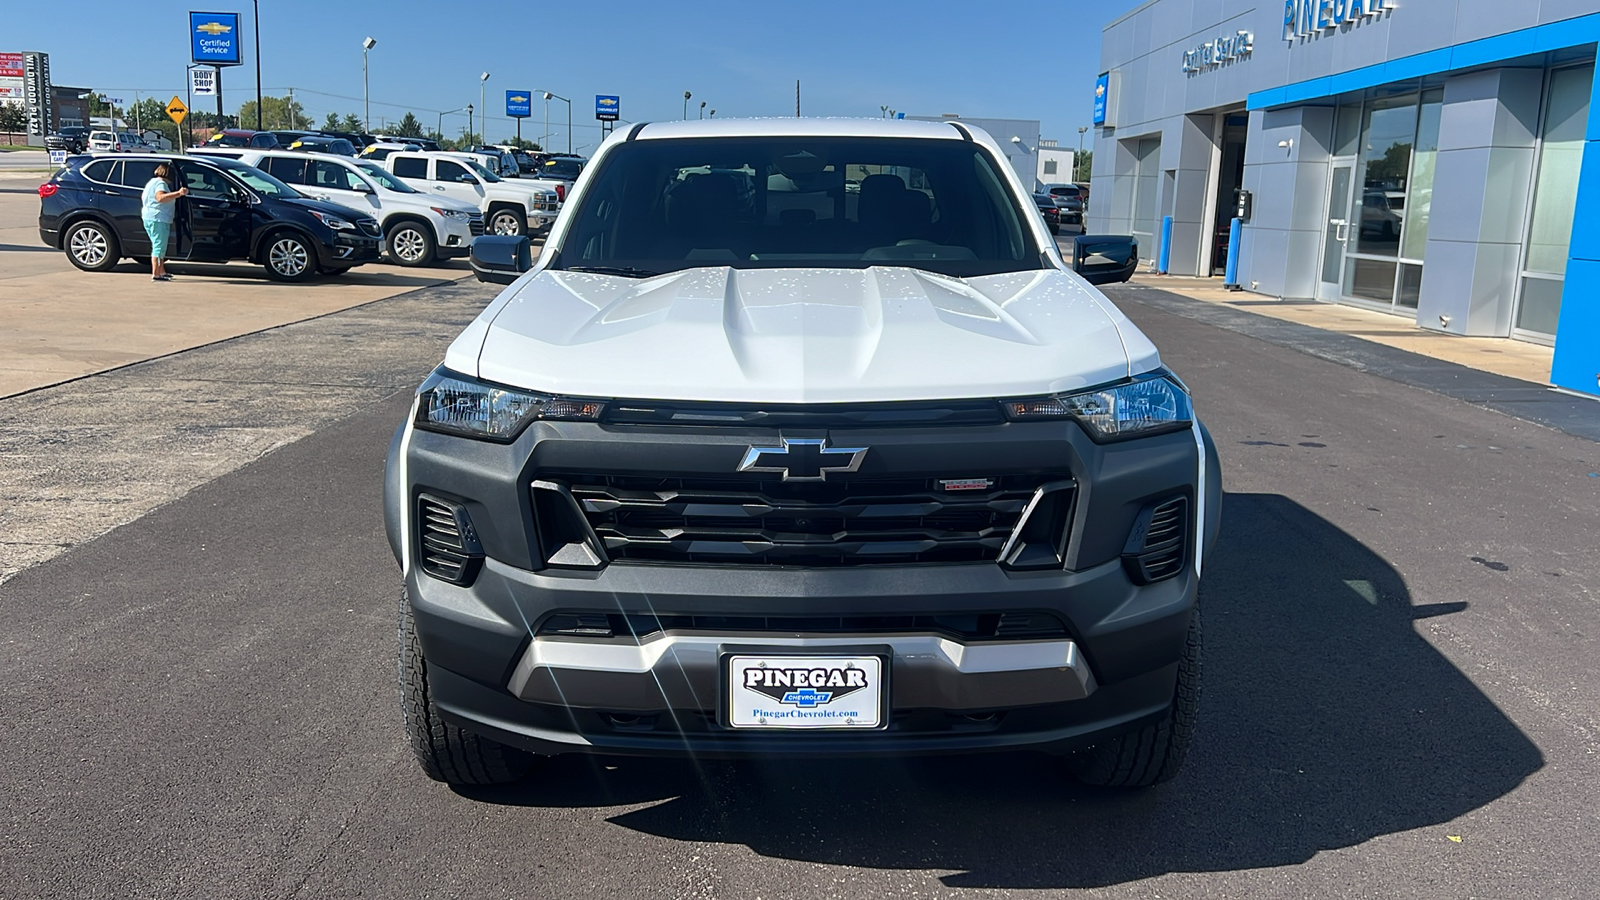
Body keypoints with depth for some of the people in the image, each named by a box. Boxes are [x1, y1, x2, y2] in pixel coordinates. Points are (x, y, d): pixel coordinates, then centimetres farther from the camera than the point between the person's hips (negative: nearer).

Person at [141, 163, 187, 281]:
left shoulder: (152, 182, 19)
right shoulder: (160, 183, -13)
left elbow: (143, 197, 31)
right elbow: (160, 197, -32)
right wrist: (178, 193, -41)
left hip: (149, 218, 11)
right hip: (158, 219, -11)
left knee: (159, 246, 19)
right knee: (159, 246, -10)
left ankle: (161, 271, 27)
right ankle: (156, 275, -12)